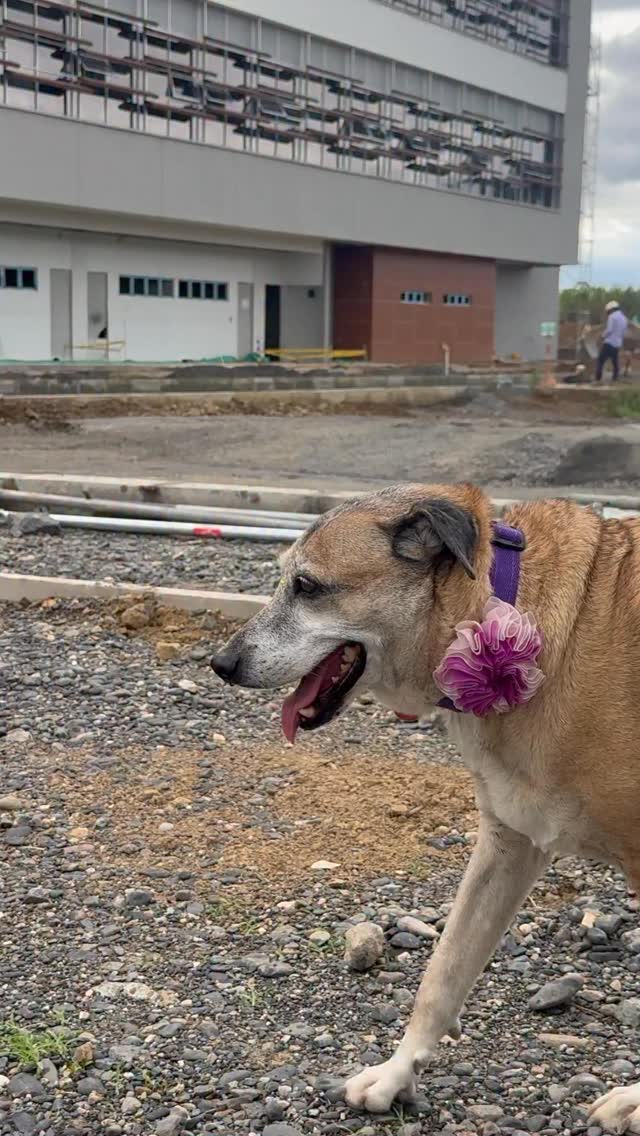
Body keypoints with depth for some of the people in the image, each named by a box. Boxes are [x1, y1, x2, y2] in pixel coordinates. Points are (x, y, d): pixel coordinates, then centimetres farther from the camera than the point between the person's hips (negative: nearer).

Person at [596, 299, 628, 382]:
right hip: (618, 344, 8)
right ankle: (615, 380, 12)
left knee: (601, 360, -6)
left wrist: (603, 336, 0)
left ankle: (598, 379, -13)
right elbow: (623, 332, 19)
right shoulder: (624, 318, 17)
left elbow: (609, 329, -16)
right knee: (615, 363, 12)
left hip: (609, 343, -8)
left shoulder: (612, 316, -9)